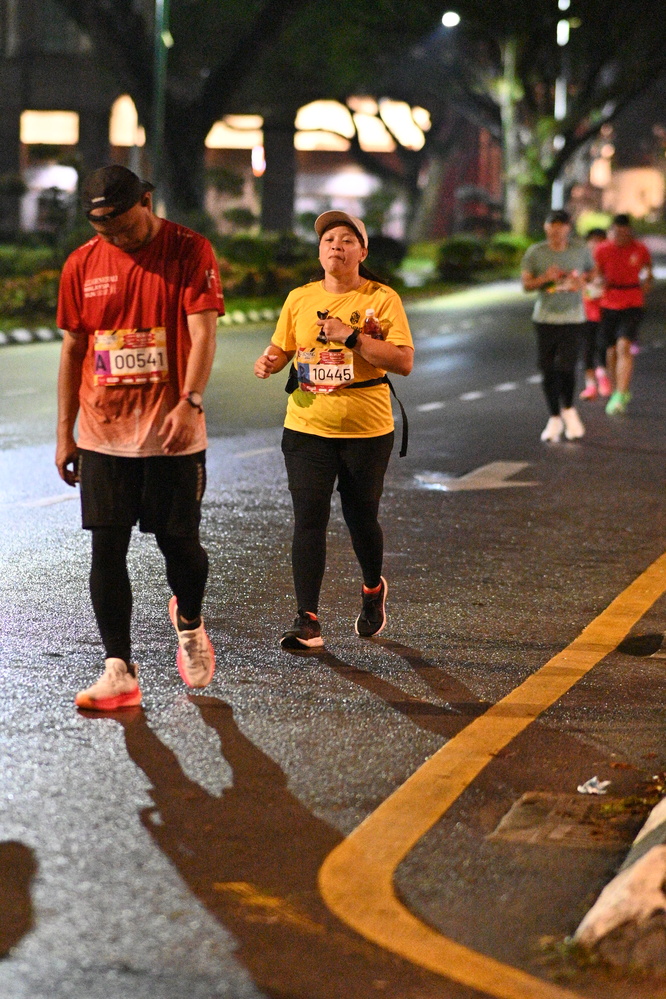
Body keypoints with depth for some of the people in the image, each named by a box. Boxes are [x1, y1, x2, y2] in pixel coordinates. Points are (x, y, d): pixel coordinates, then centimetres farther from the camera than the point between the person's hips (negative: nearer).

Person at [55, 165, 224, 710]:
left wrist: (189, 402, -27)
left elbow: (203, 334, -13)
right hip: (102, 434, 3)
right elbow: (73, 349, 10)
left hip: (172, 431, -3)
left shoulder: (190, 251, -6)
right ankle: (120, 671, 5)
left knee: (179, 543, 4)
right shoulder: (81, 265, 4)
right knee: (108, 548, -1)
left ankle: (188, 622, 36)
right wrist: (64, 433, 8)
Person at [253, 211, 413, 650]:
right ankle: (308, 621, -5)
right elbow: (281, 348, 16)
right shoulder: (299, 299, 6)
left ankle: (373, 590, 41)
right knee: (309, 519, -7)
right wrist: (269, 362, -8)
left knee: (361, 517, 10)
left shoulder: (381, 299, -5)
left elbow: (404, 361, -13)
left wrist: (352, 336, -20)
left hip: (366, 430, -2)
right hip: (306, 427, 2)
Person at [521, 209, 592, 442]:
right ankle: (554, 418, 19)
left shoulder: (580, 250, 3)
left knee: (566, 366, -12)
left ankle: (568, 409, 15)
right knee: (548, 370, 3)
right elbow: (526, 284, 1)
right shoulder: (535, 252, -1)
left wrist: (581, 280, -3)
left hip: (572, 317, -1)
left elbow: (590, 272, 19)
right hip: (545, 317, 1)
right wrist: (546, 278, -17)